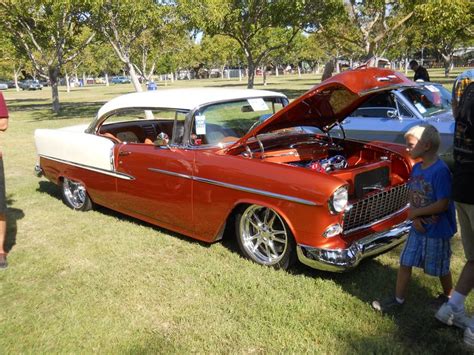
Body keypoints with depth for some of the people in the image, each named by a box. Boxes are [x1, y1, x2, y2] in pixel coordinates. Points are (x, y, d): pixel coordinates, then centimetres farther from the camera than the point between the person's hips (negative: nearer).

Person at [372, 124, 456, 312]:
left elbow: (442, 205, -26)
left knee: (440, 267, 13)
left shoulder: (440, 171, -23)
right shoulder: (417, 168, 1)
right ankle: (398, 299, 24)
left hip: (438, 230, -7)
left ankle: (448, 298, 37)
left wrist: (415, 212, -17)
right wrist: (415, 218, -9)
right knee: (405, 262, 10)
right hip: (418, 227, 7)